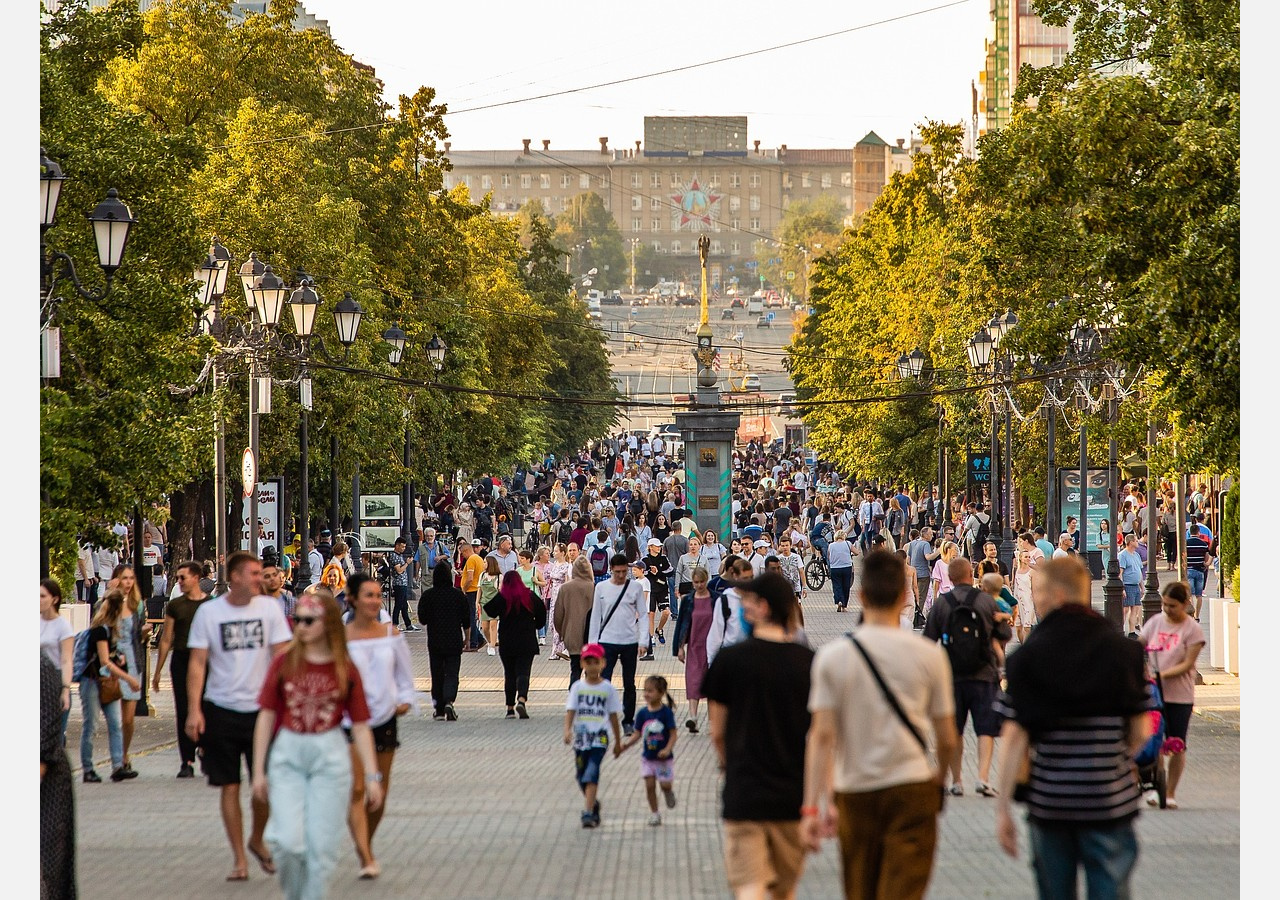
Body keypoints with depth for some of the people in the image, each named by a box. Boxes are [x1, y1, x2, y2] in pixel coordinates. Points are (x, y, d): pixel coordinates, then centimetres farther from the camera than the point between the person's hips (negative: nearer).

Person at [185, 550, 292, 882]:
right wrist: (194, 710, -10)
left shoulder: (269, 608, 0)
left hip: (261, 708, 1)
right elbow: (197, 662, -2)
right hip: (221, 709, -1)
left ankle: (257, 840, 27)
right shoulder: (209, 612, -3)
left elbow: (281, 655, 1)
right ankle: (239, 859, 12)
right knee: (229, 788, 3)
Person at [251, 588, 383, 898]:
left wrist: (372, 776, 0)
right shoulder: (284, 663, 1)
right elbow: (266, 717, 5)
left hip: (330, 758, 0)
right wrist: (258, 771, 3)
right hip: (287, 756, 0)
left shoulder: (346, 669, 0)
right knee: (289, 842, -10)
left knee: (321, 846, 0)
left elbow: (360, 725, 3)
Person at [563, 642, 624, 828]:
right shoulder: (577, 687, 3)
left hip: (599, 738, -3)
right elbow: (570, 710, -5)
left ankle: (588, 813, -20)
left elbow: (613, 715, 7)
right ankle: (593, 803, 37)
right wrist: (567, 730, -23)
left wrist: (618, 741, 12)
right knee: (580, 776, 12)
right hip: (581, 736, 3)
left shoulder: (608, 688, 1)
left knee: (591, 774, -17)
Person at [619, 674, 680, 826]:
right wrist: (627, 744, -14)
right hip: (648, 757, 3)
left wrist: (668, 749, -26)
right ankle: (654, 813, 13)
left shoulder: (666, 712, -13)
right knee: (650, 785, 1)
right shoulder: (642, 713, -2)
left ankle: (669, 792, 33)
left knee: (665, 784, -3)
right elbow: (637, 734, 3)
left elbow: (674, 733, -13)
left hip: (664, 757, -3)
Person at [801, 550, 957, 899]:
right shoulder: (929, 654, -2)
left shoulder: (832, 656, -3)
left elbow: (821, 736, -7)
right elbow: (947, 739, 3)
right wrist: (940, 774, 24)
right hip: (911, 788, -1)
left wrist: (812, 806, -6)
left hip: (854, 791, 2)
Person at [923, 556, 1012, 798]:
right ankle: (983, 777, -13)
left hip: (951, 677, 1)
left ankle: (956, 781, 16)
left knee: (954, 732, 12)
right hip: (983, 675, -1)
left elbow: (928, 641, -2)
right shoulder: (986, 601, -5)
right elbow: (1005, 635, 4)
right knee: (986, 730, 2)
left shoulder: (941, 604, -4)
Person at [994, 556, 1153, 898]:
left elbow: (1015, 736, -8)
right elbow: (1140, 730, 0)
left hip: (1049, 798, 0)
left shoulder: (1029, 655, -6)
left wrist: (1002, 806, -5)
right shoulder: (1123, 649, -1)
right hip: (1109, 799, 0)